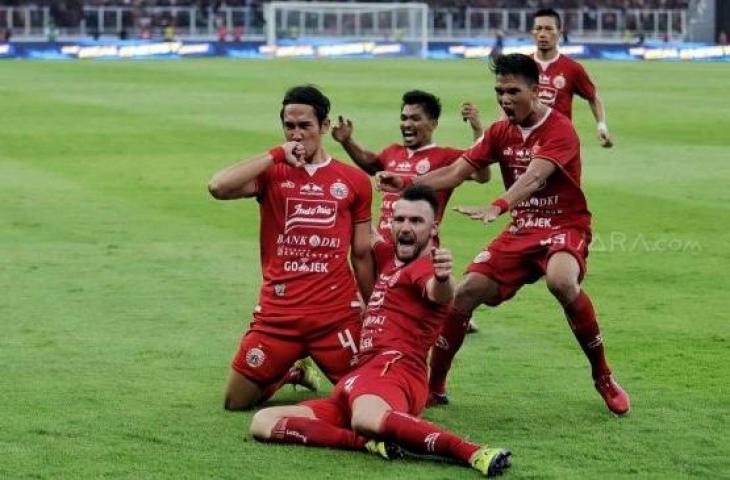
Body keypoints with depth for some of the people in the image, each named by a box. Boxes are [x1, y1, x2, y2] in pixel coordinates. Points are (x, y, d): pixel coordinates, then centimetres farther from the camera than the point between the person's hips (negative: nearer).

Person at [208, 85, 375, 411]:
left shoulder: (354, 182, 6)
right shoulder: (271, 174, 2)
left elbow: (361, 254, 12)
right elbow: (218, 187, -18)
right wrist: (277, 155, -15)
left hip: (338, 316, 0)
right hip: (277, 316, 0)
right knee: (236, 401, 2)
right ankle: (288, 376, 34)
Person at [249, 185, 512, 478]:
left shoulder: (426, 266, -6)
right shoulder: (389, 255, 21)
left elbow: (438, 293, -31)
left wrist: (443, 279, -55)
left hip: (393, 369, -9)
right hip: (361, 375, 9)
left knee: (367, 420, -46)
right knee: (263, 423, -7)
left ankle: (474, 453, -36)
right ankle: (372, 442, -22)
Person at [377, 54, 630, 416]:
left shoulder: (559, 130, -16)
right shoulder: (500, 133, 5)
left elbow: (534, 177, -33)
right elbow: (455, 173, 1)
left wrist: (498, 207, -50)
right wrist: (406, 183, -15)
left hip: (565, 226, -6)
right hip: (521, 230, 6)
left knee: (561, 281, -36)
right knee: (467, 292, -6)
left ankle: (603, 377, -19)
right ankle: (434, 384, 10)